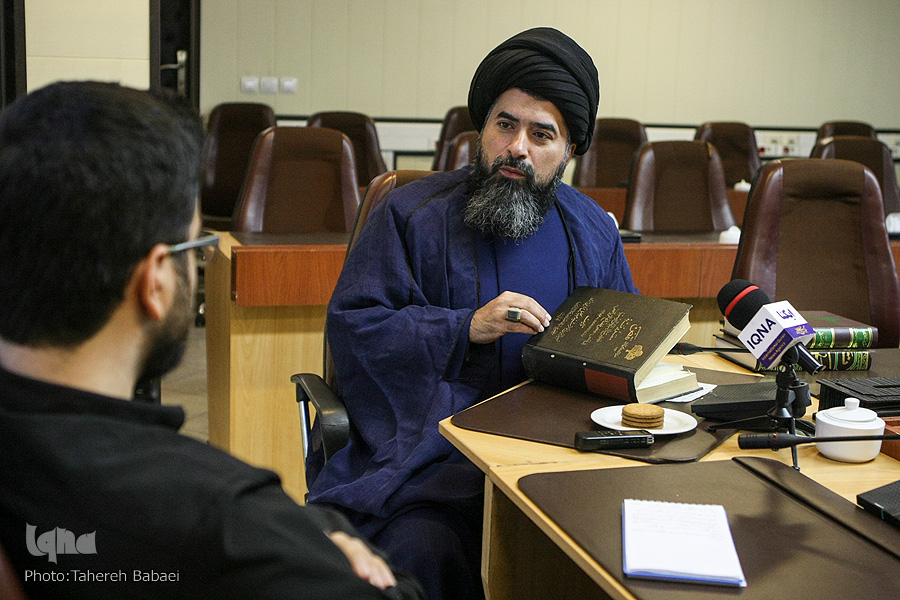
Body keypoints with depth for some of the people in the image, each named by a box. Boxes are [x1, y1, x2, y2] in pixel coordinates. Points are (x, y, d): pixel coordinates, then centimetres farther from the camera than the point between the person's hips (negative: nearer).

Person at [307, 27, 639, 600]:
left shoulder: (593, 232, 14)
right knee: (422, 550, -31)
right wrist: (466, 327, -11)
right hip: (428, 443, -3)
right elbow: (351, 324, -2)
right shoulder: (412, 213, 3)